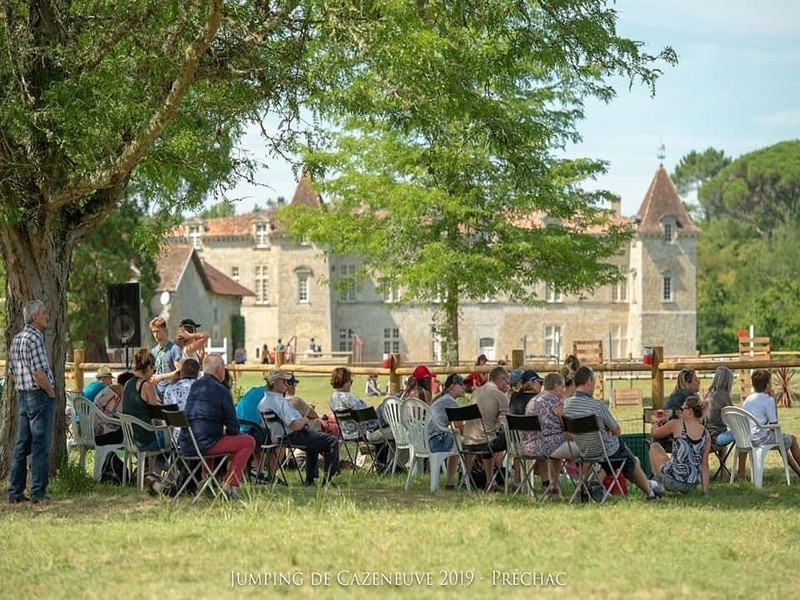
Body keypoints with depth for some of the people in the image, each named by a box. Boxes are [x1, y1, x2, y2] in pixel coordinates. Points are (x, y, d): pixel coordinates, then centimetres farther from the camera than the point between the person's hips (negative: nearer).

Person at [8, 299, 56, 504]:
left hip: (22, 395, 9)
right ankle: (38, 492, -4)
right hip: (39, 395, -9)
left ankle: (15, 493, 12)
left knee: (22, 446, 10)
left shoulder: (17, 339, 14)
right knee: (40, 445, -5)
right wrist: (51, 391, -9)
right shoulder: (34, 338, -16)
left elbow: (11, 374, 18)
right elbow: (39, 373, -22)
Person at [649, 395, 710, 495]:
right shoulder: (706, 434, 2)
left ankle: (659, 485, 19)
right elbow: (704, 465, 3)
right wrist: (705, 492, 7)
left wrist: (655, 422, 34)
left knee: (654, 447, 22)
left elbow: (655, 433, 11)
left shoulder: (676, 425, -7)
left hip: (672, 482, -5)